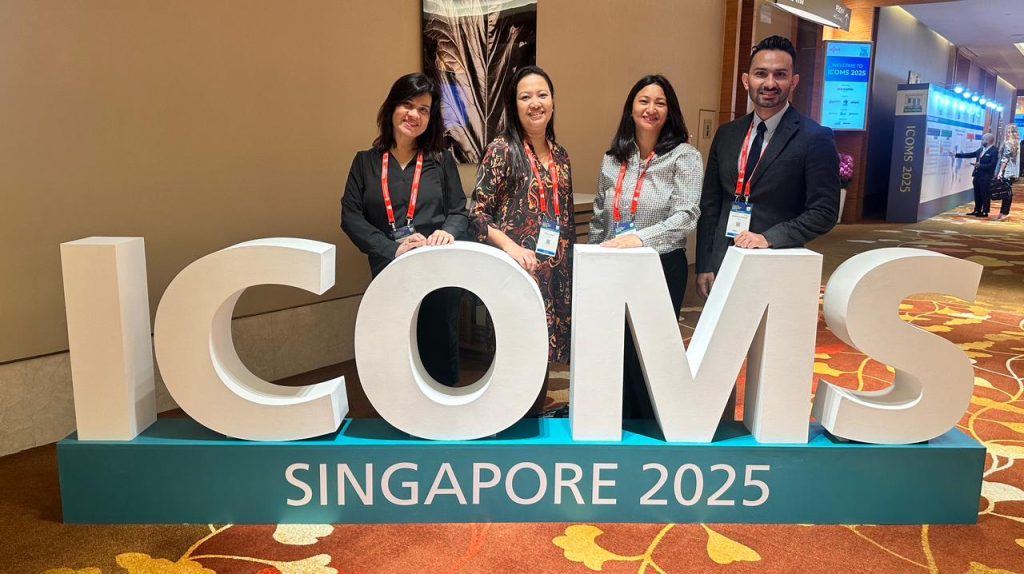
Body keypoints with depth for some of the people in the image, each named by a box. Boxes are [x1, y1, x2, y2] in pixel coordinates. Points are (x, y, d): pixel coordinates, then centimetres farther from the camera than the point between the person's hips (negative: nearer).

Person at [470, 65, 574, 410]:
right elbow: (477, 215, -9)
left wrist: (570, 269, 15)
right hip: (516, 272, -6)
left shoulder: (560, 155, 12)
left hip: (555, 275, 6)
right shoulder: (502, 150, -6)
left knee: (543, 355, 11)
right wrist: (510, 245, -23)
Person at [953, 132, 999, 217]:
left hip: (986, 177, -8)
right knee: (977, 194, 14)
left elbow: (993, 164, -18)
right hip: (977, 175, 8)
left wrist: (980, 165, -23)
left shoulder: (994, 151, -13)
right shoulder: (981, 149, 10)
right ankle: (977, 210, 22)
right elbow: (970, 154, 16)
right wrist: (956, 155, 13)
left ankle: (985, 212, 7)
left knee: (985, 195, 0)